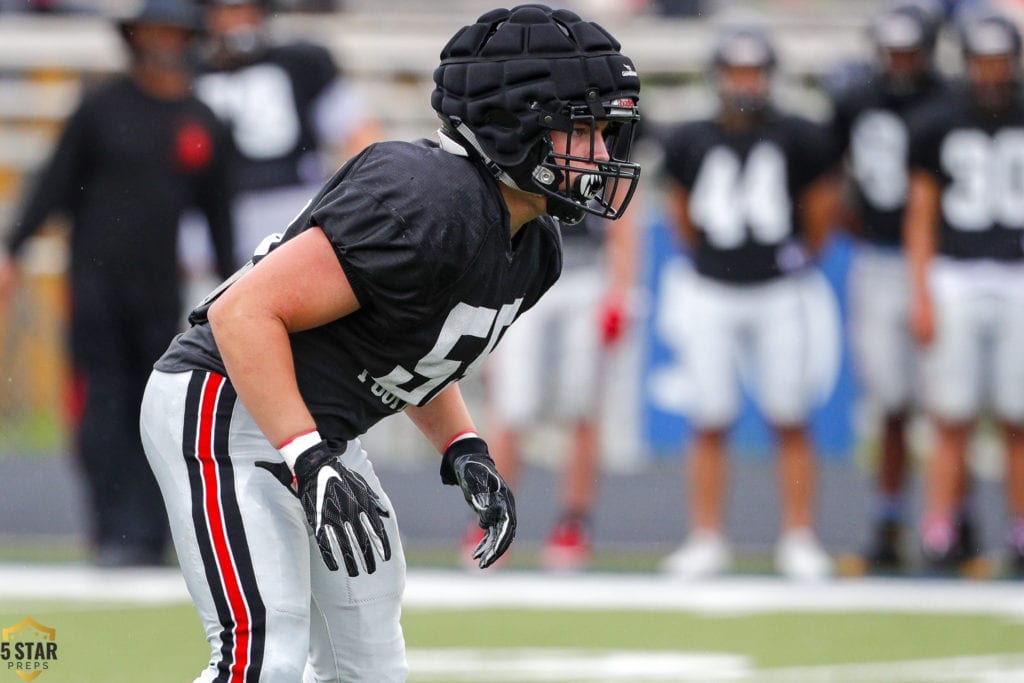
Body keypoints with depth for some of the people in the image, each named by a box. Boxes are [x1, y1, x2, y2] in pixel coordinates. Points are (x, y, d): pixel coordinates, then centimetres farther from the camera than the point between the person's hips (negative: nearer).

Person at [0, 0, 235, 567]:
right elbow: (56, 181, 3)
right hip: (95, 277, -2)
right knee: (103, 406, -7)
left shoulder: (203, 124, 9)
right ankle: (113, 531, -6)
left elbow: (217, 214, 15)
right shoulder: (102, 106, 2)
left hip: (159, 286, 2)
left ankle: (145, 535, 2)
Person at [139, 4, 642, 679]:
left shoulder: (535, 248, 4)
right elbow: (244, 312, -29)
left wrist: (464, 452, 6)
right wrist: (312, 463, -33)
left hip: (319, 436, 10)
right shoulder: (430, 204, -27)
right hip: (228, 413, -10)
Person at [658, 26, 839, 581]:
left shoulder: (797, 140, -4)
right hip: (714, 297, 1)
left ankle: (798, 540, 6)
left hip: (777, 292, -1)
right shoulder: (691, 142, 1)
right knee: (709, 424, 1)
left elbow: (820, 206, 9)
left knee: (790, 423, 0)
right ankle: (706, 540, 8)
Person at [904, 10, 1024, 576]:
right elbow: (920, 215, 6)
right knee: (953, 421, -3)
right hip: (955, 278, -1)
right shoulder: (936, 126, 4)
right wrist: (921, 295, -1)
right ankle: (939, 534, 1)